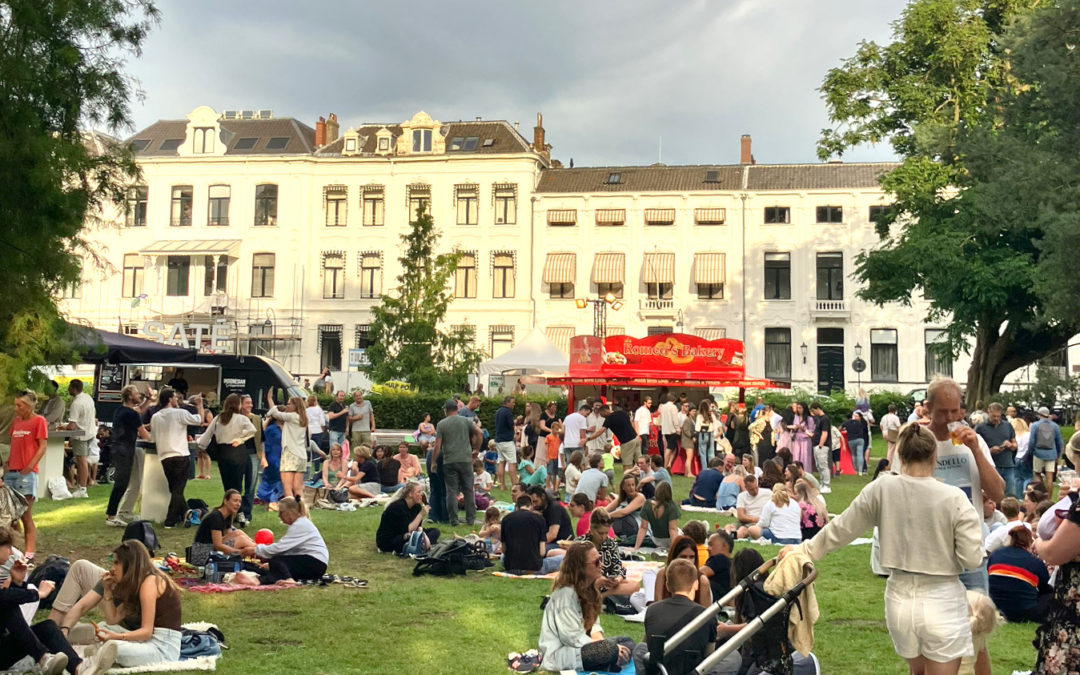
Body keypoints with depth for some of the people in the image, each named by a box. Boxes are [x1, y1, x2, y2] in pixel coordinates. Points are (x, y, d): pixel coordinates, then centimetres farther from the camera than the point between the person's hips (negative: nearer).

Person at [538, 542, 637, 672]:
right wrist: (607, 648, -20)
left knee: (627, 642, 1)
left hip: (577, 645, 10)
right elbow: (573, 638, -22)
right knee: (611, 650, -30)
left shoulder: (587, 588, 7)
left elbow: (592, 624, 8)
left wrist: (601, 641, -13)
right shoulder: (566, 593, -20)